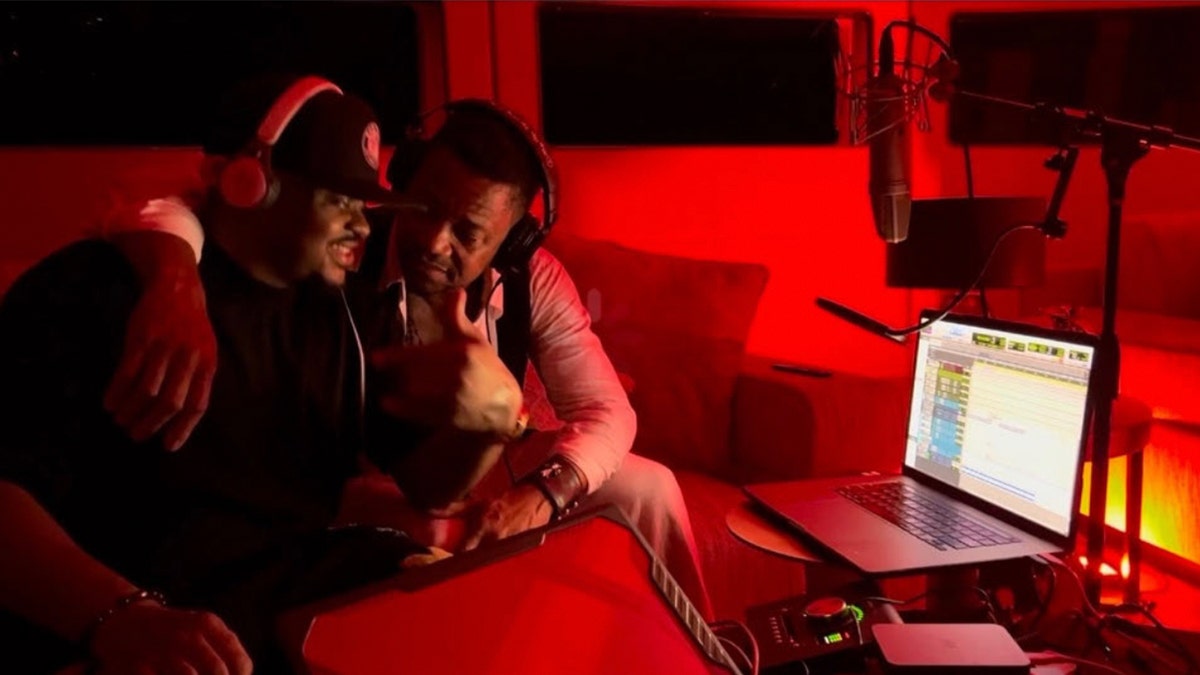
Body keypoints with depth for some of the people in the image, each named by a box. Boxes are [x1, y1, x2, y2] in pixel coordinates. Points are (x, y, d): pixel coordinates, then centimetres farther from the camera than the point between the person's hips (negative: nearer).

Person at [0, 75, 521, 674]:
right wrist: (119, 615, -35)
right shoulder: (98, 288, -5)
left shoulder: (337, 311, 11)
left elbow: (425, 483, 9)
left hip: (301, 593, 5)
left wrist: (499, 410, -13)